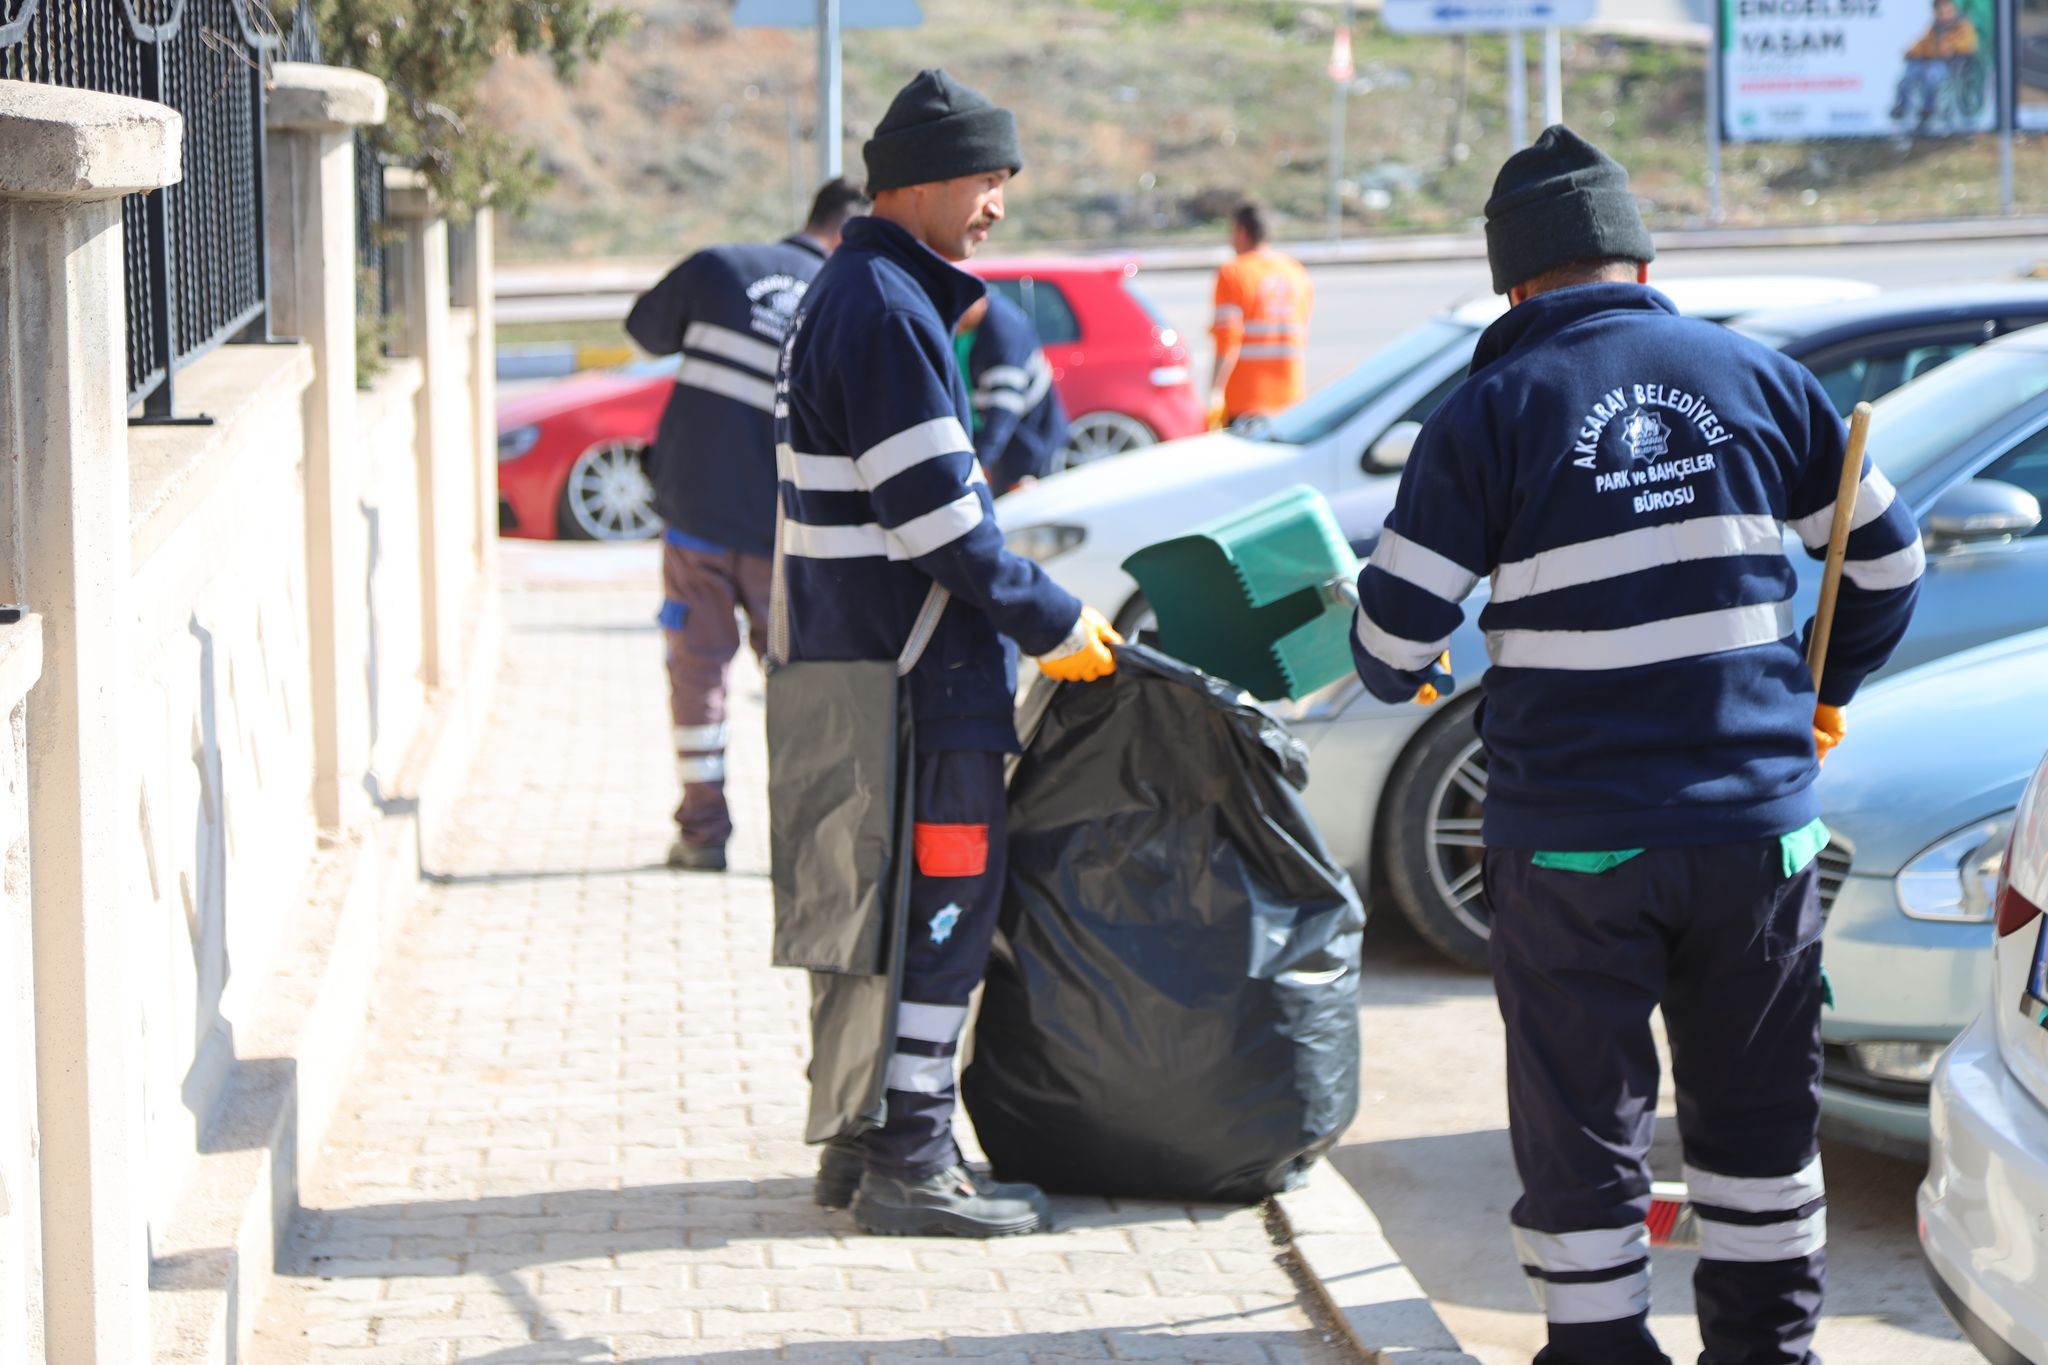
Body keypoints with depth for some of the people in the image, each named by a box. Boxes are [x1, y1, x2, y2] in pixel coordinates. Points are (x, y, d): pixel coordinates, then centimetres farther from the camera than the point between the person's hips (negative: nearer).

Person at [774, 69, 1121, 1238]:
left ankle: (867, 1141, 21)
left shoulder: (856, 296, 16)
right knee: (950, 907, -5)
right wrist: (1053, 622, -13)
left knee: (896, 909, 15)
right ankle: (910, 1165, -2)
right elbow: (934, 516, -21)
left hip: (861, 658, 10)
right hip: (916, 675, -10)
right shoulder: (887, 310, -17)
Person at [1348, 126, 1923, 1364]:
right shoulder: (1758, 379, 5)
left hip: (1574, 842, -3)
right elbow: (1887, 558, 14)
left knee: (1583, 1123, 7)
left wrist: (1408, 680, 18)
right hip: (1758, 821, 3)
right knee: (1757, 1108, 17)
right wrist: (1828, 691, 30)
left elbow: (1396, 632, -6)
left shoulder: (1493, 412, -5)